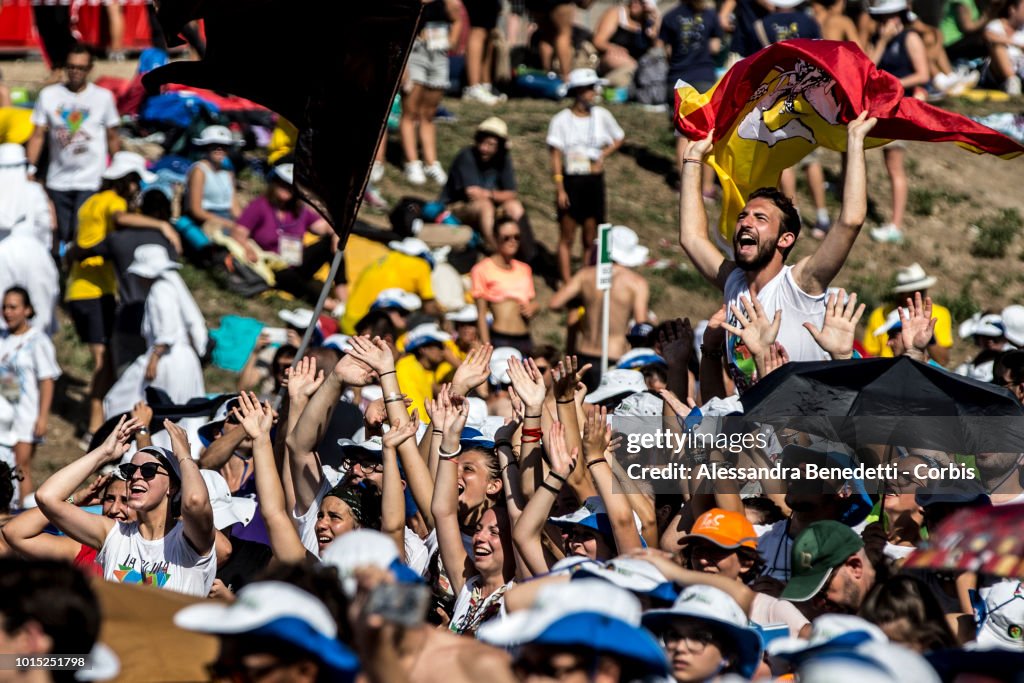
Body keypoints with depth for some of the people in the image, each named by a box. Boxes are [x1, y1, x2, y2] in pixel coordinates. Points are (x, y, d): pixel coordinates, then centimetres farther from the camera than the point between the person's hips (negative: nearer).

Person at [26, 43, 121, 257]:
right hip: (57, 181, 2)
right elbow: (38, 135, 3)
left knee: (81, 232, -15)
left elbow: (112, 137, 9)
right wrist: (30, 167, -8)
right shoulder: (49, 95, 4)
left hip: (90, 182, -2)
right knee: (60, 234, 5)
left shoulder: (103, 97, 3)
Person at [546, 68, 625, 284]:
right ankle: (567, 284, 5)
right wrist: (559, 188, -13)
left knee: (591, 239, 7)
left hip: (594, 181, 3)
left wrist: (603, 155, -2)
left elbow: (619, 138, 16)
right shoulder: (562, 120, -7)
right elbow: (556, 155, -7)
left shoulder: (601, 116, 1)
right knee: (567, 238, 2)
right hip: (571, 181, -3)